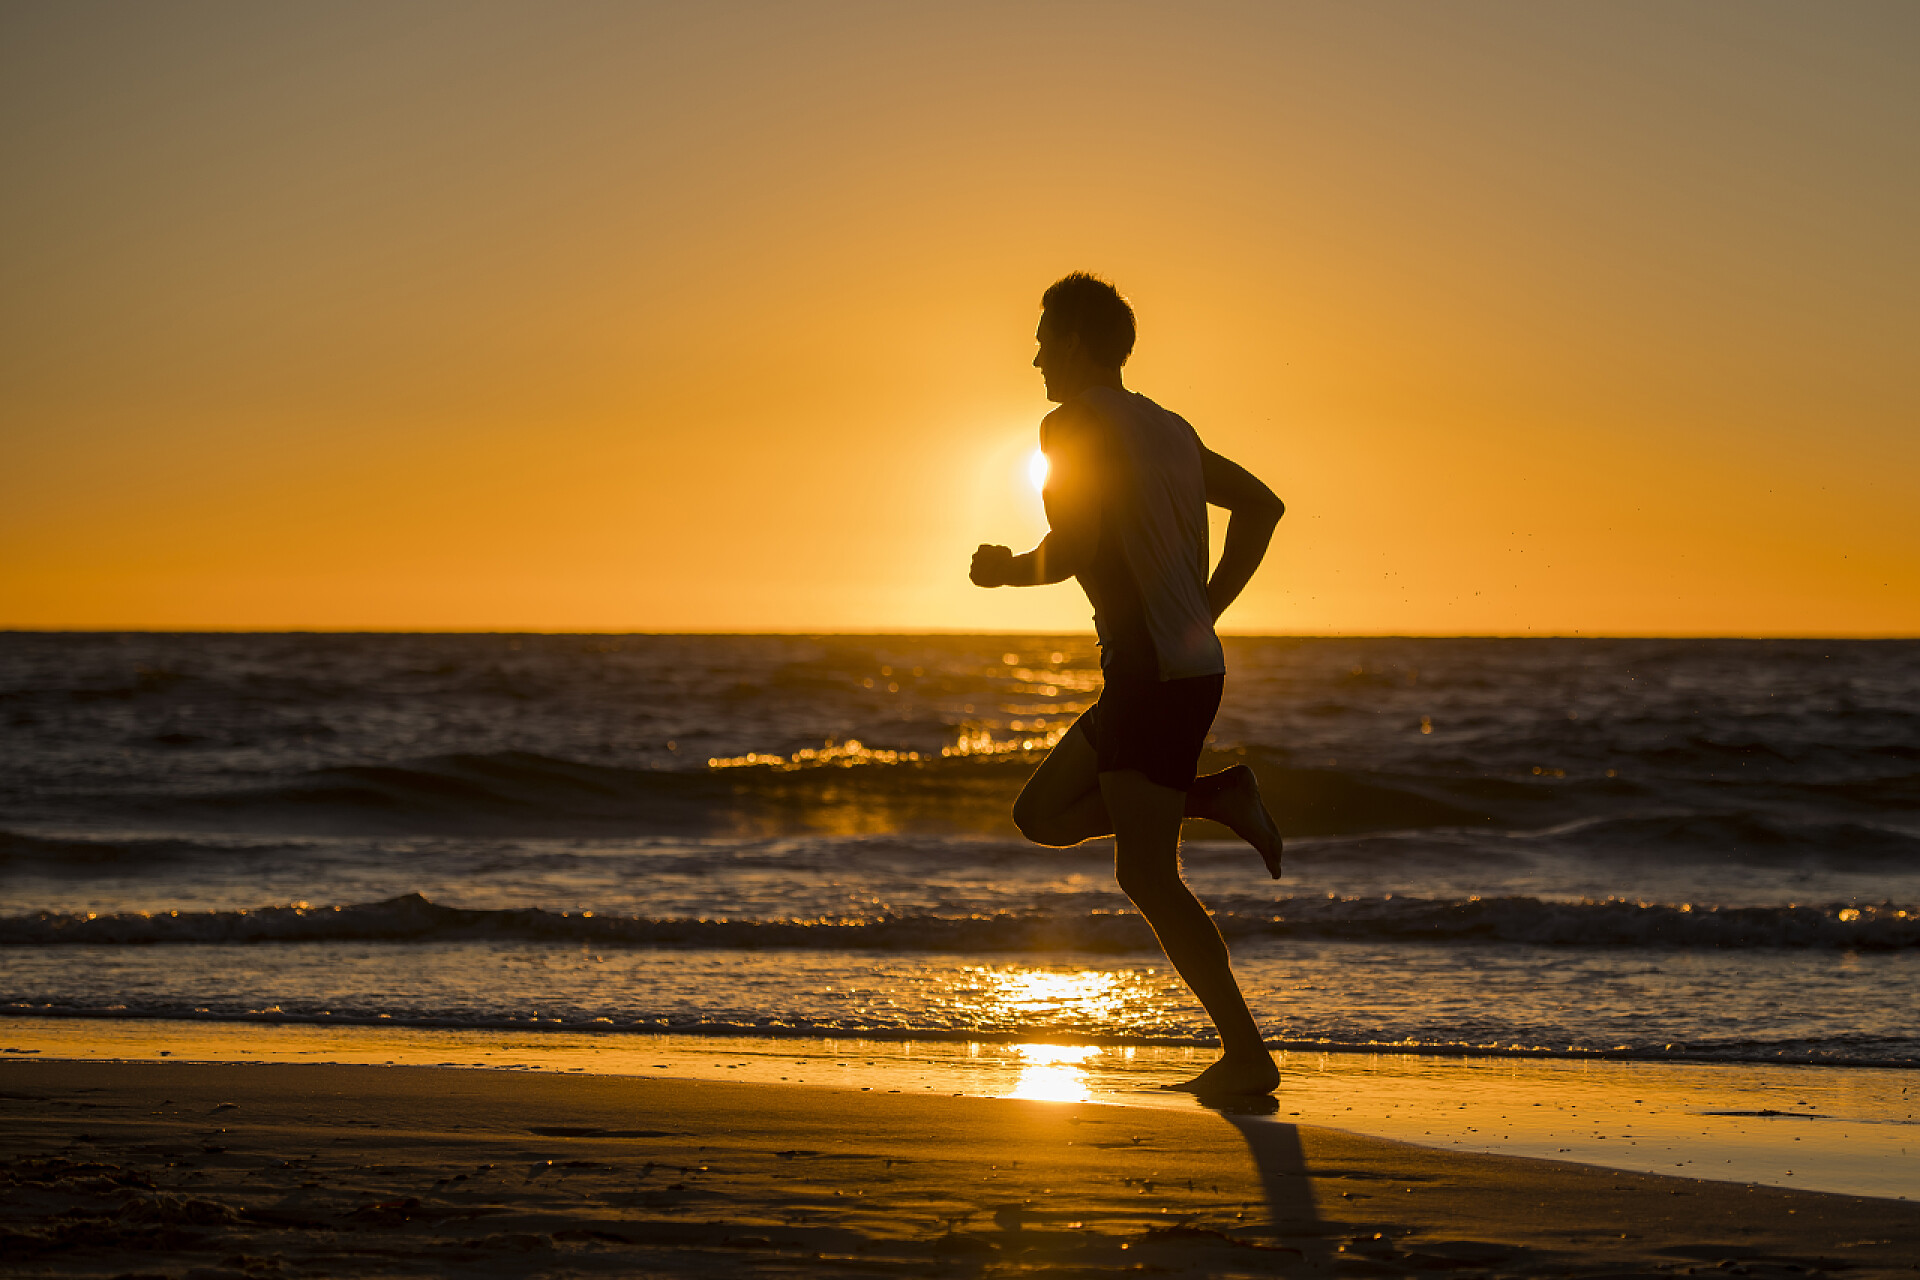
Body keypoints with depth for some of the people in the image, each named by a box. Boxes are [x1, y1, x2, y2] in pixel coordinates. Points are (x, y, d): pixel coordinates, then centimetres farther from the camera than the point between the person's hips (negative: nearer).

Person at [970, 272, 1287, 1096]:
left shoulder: (1072, 426, -8)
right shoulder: (1168, 430, 19)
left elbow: (1067, 552, -18)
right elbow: (1260, 504, 20)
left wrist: (1005, 571, 4)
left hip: (1160, 673, -9)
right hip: (1186, 665, 9)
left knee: (1146, 876, -8)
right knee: (1041, 814, 17)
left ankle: (1247, 1058, -7)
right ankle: (1216, 797, 7)